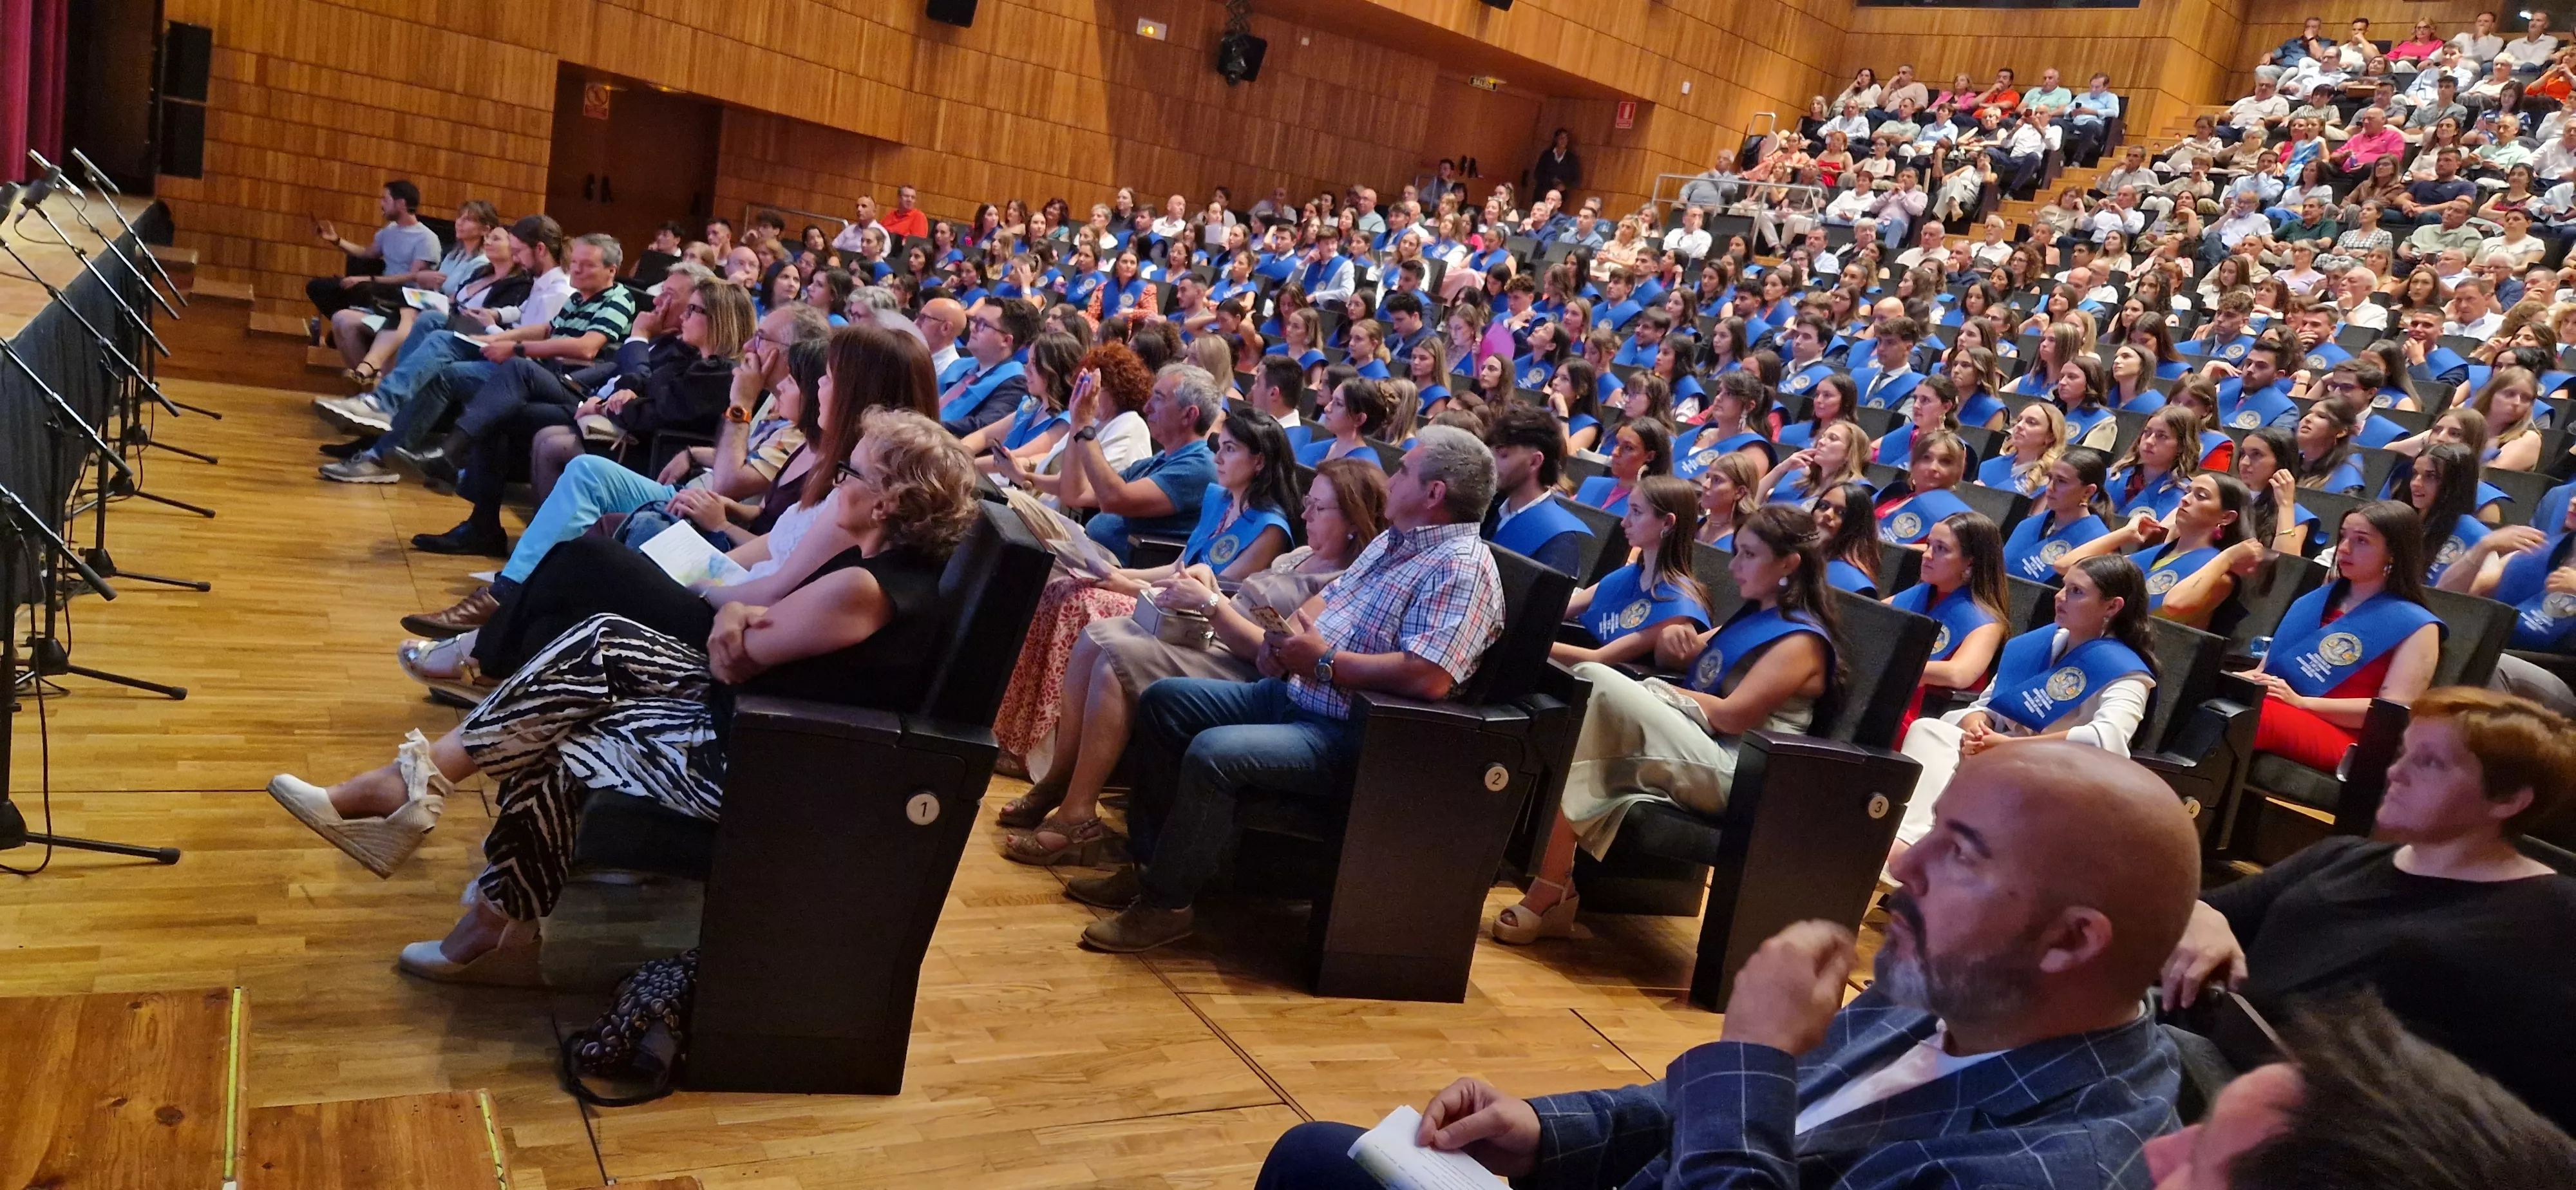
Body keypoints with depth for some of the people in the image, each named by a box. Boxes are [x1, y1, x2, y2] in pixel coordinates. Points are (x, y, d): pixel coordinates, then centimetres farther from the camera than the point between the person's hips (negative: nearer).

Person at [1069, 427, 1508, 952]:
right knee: (1162, 702, 11)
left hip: (1346, 735, -11)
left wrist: (1324, 661, -20)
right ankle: (1149, 862, 16)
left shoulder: (1463, 566, -18)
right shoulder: (1394, 539, 14)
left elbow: (1430, 678, -30)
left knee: (1213, 752, -29)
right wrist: (1287, 636, 0)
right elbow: (1329, 596, 23)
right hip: (1290, 693, 11)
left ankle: (1165, 903, -11)